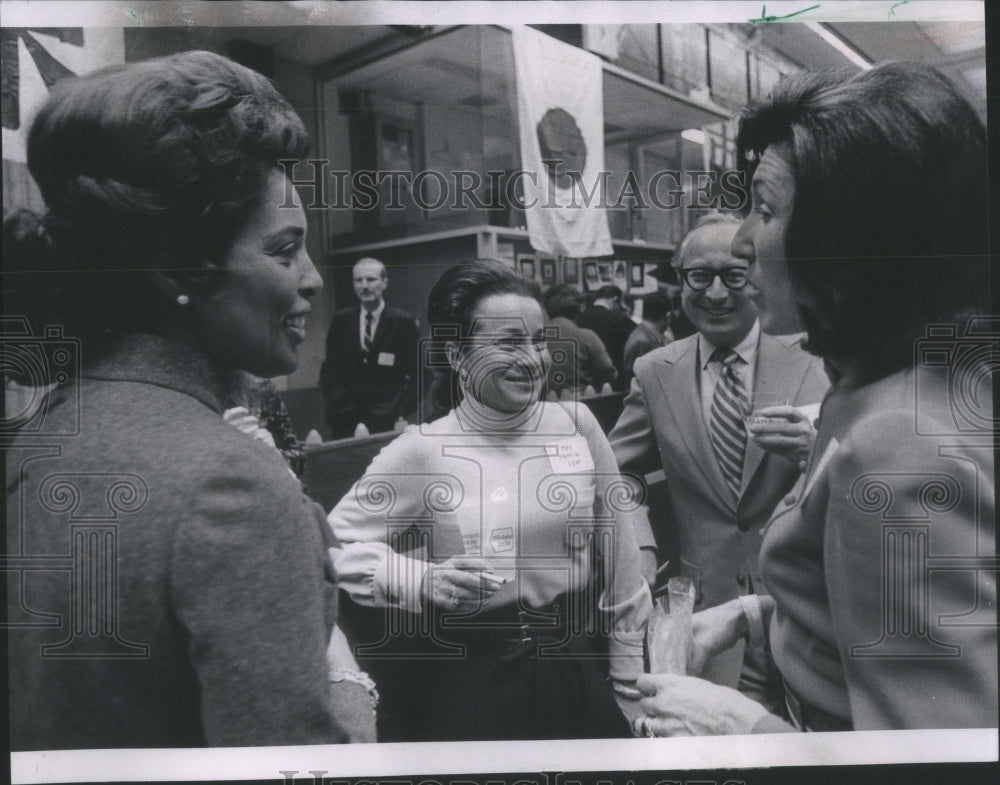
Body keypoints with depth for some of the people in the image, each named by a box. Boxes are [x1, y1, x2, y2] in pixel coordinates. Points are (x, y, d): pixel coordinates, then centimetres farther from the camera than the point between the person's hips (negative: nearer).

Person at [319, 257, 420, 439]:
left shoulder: (403, 322, -3)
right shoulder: (341, 320, 6)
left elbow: (417, 373, -1)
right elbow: (330, 368, 11)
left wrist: (402, 413, -9)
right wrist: (335, 404, -1)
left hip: (387, 421, -2)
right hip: (346, 420, 2)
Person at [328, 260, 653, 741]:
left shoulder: (577, 424, -5)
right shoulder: (423, 451, -13)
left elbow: (620, 564, 3)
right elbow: (339, 543, -5)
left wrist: (630, 683, 8)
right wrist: (421, 582, -20)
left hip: (576, 677, 3)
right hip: (466, 688, -3)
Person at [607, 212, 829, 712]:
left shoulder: (811, 362, -4)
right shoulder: (655, 374, 0)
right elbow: (615, 470, 10)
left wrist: (817, 446, -25)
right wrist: (639, 546, -4)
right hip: (703, 609, 1)